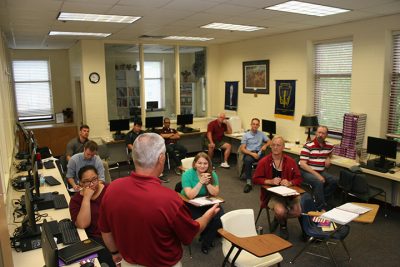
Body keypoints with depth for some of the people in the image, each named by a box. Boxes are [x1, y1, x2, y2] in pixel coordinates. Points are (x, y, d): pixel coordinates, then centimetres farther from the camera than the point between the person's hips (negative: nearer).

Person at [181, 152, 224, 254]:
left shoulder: (212, 174, -5)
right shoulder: (187, 174, -17)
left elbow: (215, 193, -12)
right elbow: (190, 195, -24)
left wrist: (207, 182, -26)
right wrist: (201, 182, -30)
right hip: (189, 205, -4)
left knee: (220, 218, -18)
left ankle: (206, 242, 7)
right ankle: (207, 236, 12)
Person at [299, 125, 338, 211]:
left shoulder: (329, 146, 7)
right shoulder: (308, 146, -12)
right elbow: (302, 164, -17)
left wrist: (328, 158, 6)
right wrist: (316, 174, -24)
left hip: (321, 172, 7)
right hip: (307, 171, -6)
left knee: (335, 180, -16)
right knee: (319, 182, -32)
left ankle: (321, 200, -5)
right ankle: (322, 208, -21)